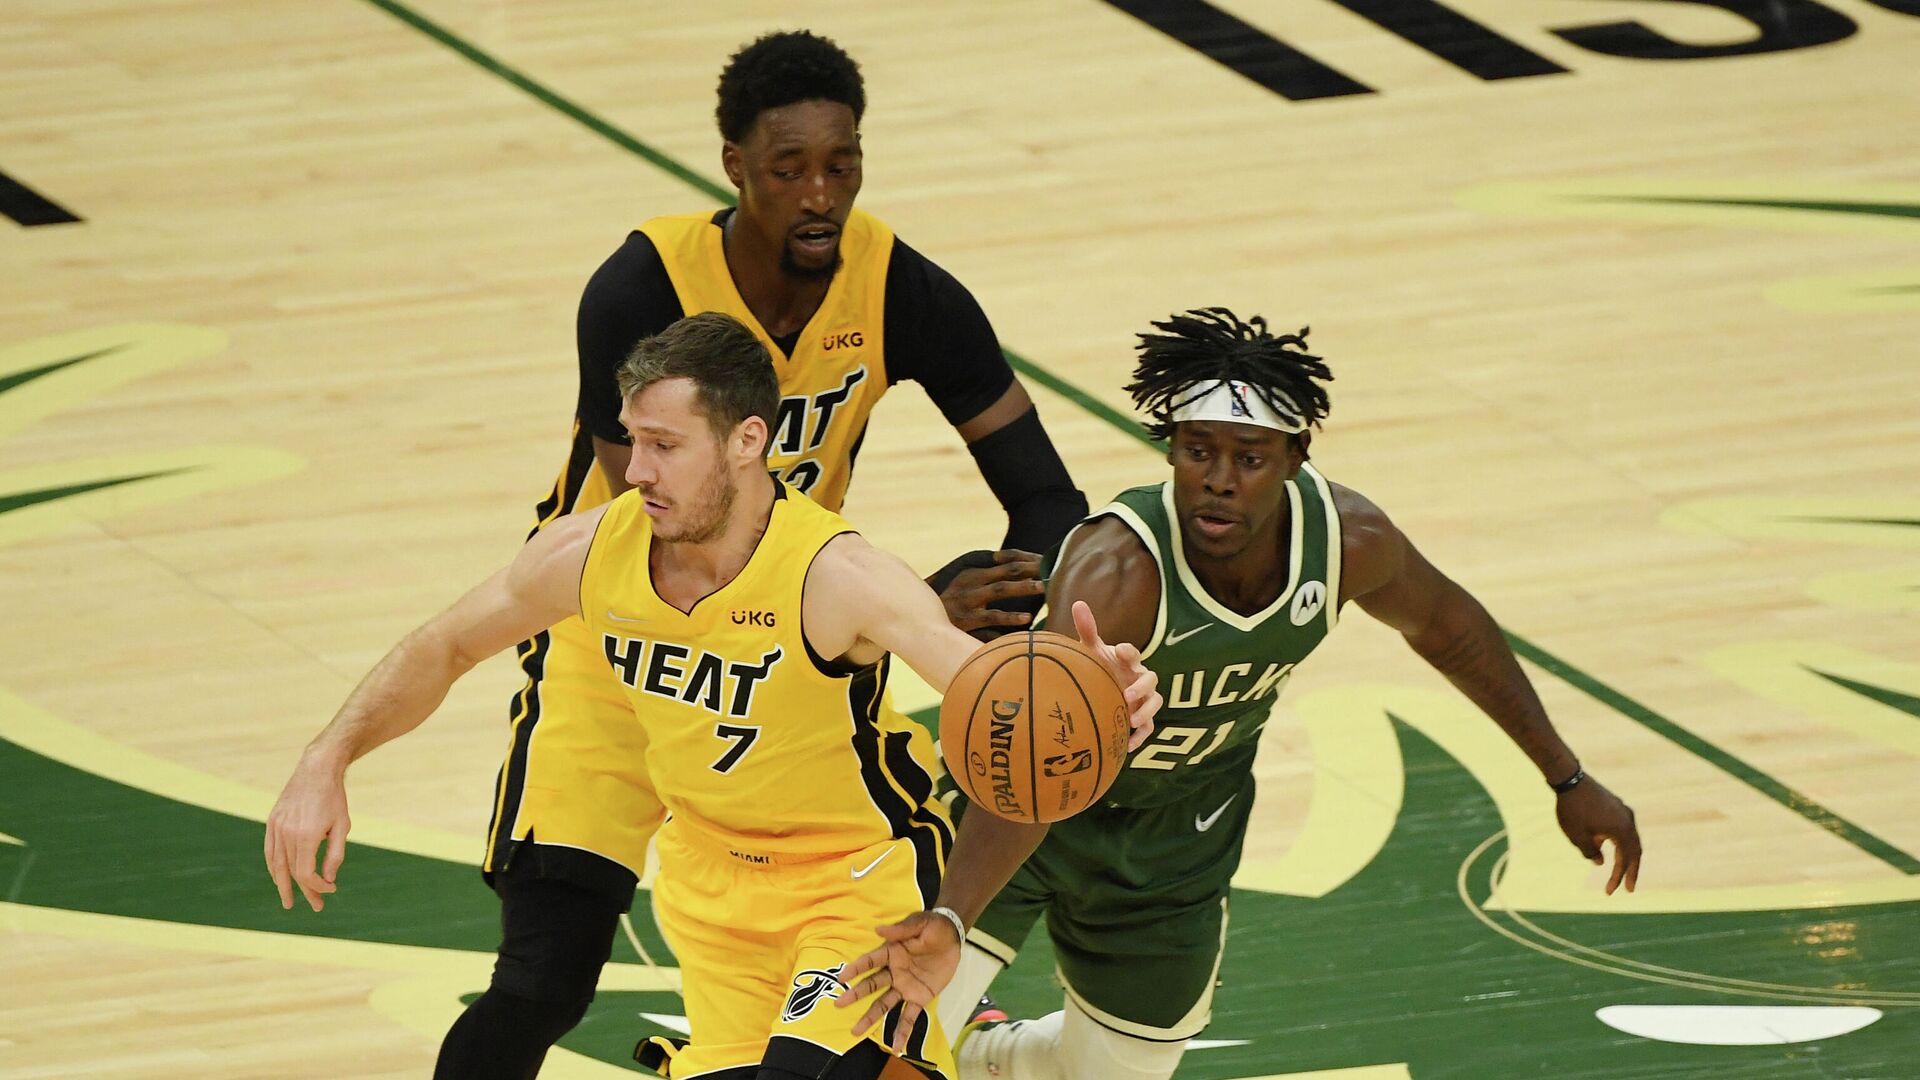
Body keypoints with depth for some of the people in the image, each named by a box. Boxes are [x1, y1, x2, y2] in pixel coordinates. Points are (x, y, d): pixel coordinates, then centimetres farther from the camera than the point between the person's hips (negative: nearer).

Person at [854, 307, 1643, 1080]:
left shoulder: (1346, 540, -23)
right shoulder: (1117, 570, -40)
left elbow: (1443, 626, 1)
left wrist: (1567, 778, 9)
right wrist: (948, 922, -70)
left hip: (1174, 845, 5)